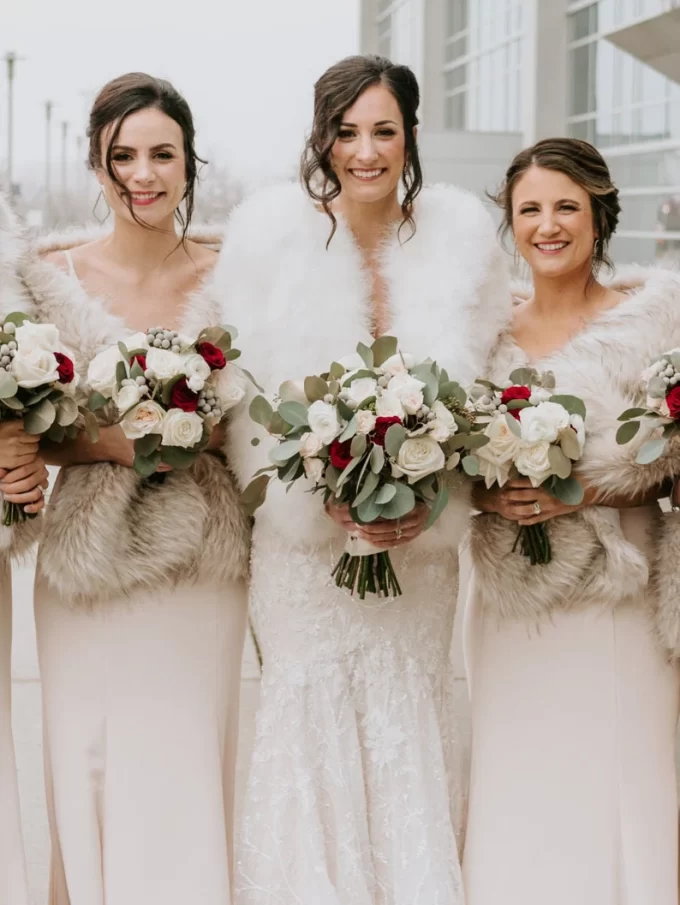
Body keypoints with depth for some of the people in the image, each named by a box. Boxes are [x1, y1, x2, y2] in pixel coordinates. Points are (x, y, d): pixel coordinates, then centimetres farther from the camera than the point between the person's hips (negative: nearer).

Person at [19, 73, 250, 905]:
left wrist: (201, 434, -10)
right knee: (96, 782, 4)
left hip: (202, 568, 1)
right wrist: (109, 442, -16)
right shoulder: (54, 275, 0)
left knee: (190, 781, 5)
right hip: (91, 563, -1)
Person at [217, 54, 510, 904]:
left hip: (421, 544, 2)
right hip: (302, 539, -1)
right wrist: (327, 499, -17)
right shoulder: (273, 230, -7)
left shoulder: (460, 232, -2)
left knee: (408, 728, 10)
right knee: (311, 722, 4)